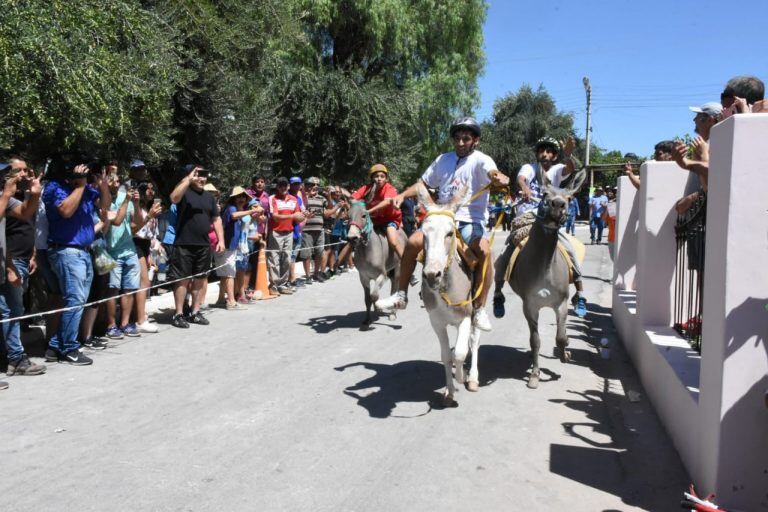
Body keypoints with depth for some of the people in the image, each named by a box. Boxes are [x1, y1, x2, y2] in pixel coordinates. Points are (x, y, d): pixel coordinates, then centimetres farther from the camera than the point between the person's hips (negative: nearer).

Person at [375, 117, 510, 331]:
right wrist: (403, 195, 3)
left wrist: (500, 178, -49)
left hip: (471, 221, -4)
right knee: (413, 242, -19)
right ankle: (401, 296, -1)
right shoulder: (443, 160, 14)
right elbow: (423, 184, 20)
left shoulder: (481, 160, -2)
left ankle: (479, 309, -20)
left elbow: (492, 173, -24)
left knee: (485, 251, -32)